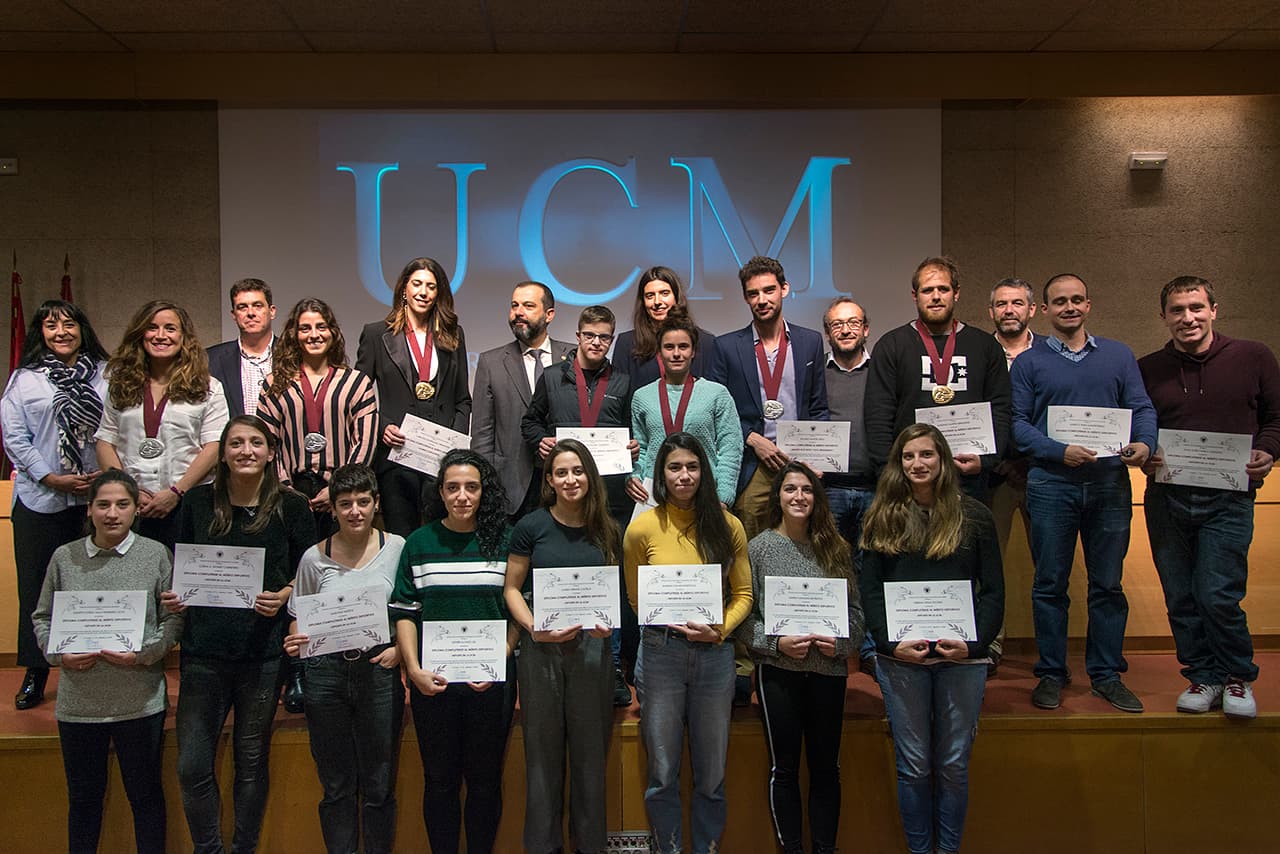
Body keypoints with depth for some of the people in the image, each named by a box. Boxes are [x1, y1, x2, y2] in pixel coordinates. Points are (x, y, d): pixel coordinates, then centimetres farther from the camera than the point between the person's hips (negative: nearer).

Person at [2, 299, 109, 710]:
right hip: (40, 501, 0)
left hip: (97, 498, 0)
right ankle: (35, 675, 17)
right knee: (38, 588, 6)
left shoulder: (106, 374, 7)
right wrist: (52, 478, -8)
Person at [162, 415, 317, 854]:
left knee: (252, 762, 11)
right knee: (192, 766, 2)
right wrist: (173, 597, -7)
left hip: (263, 651, -1)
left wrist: (282, 596, -15)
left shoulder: (291, 506, -1)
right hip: (204, 649, 1)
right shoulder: (198, 502, 3)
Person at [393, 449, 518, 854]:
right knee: (440, 779, 10)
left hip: (492, 680, -1)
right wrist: (414, 669, -7)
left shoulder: (505, 540, 1)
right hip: (433, 680, 1)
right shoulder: (419, 542, 4)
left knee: (485, 778, 9)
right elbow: (404, 611, 3)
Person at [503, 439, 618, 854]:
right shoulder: (531, 527, -2)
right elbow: (512, 588, 2)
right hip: (540, 648, -1)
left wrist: (609, 622, -7)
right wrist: (533, 628, -13)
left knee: (590, 750, 8)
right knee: (543, 749, 7)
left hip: (592, 646, 2)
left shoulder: (606, 530, 5)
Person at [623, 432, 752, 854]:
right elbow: (636, 599, 6)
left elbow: (743, 594, 6)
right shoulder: (643, 527, -2)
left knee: (712, 772, 12)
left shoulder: (727, 526, 2)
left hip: (715, 653, 1)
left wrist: (719, 630, -11)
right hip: (661, 652, -1)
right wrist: (674, 621, -8)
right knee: (663, 771, 7)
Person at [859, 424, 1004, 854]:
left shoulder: (973, 516, 5)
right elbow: (869, 590, 2)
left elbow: (993, 590, 3)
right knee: (913, 765, 6)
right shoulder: (882, 518, 6)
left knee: (954, 764, 7)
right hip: (901, 658, 0)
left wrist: (974, 643, -10)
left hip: (962, 657, 0)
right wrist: (892, 643, -11)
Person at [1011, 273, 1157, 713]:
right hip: (1051, 484, -2)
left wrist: (1144, 444, -13)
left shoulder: (1118, 355, 13)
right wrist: (1061, 451, -16)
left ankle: (1106, 674, 17)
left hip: (1110, 482, 2)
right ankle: (1051, 673, 13)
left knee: (1108, 583, 7)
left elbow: (1142, 408, 8)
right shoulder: (1029, 362, 6)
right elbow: (1018, 423, -1)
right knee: (1050, 584, 3)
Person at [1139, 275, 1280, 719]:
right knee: (1181, 598, 6)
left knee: (1217, 595, -9)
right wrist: (1144, 458, -5)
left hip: (1227, 499, -2)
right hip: (1166, 499, 3)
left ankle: (1239, 678, 14)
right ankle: (1204, 677, 23)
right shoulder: (1147, 369, 7)